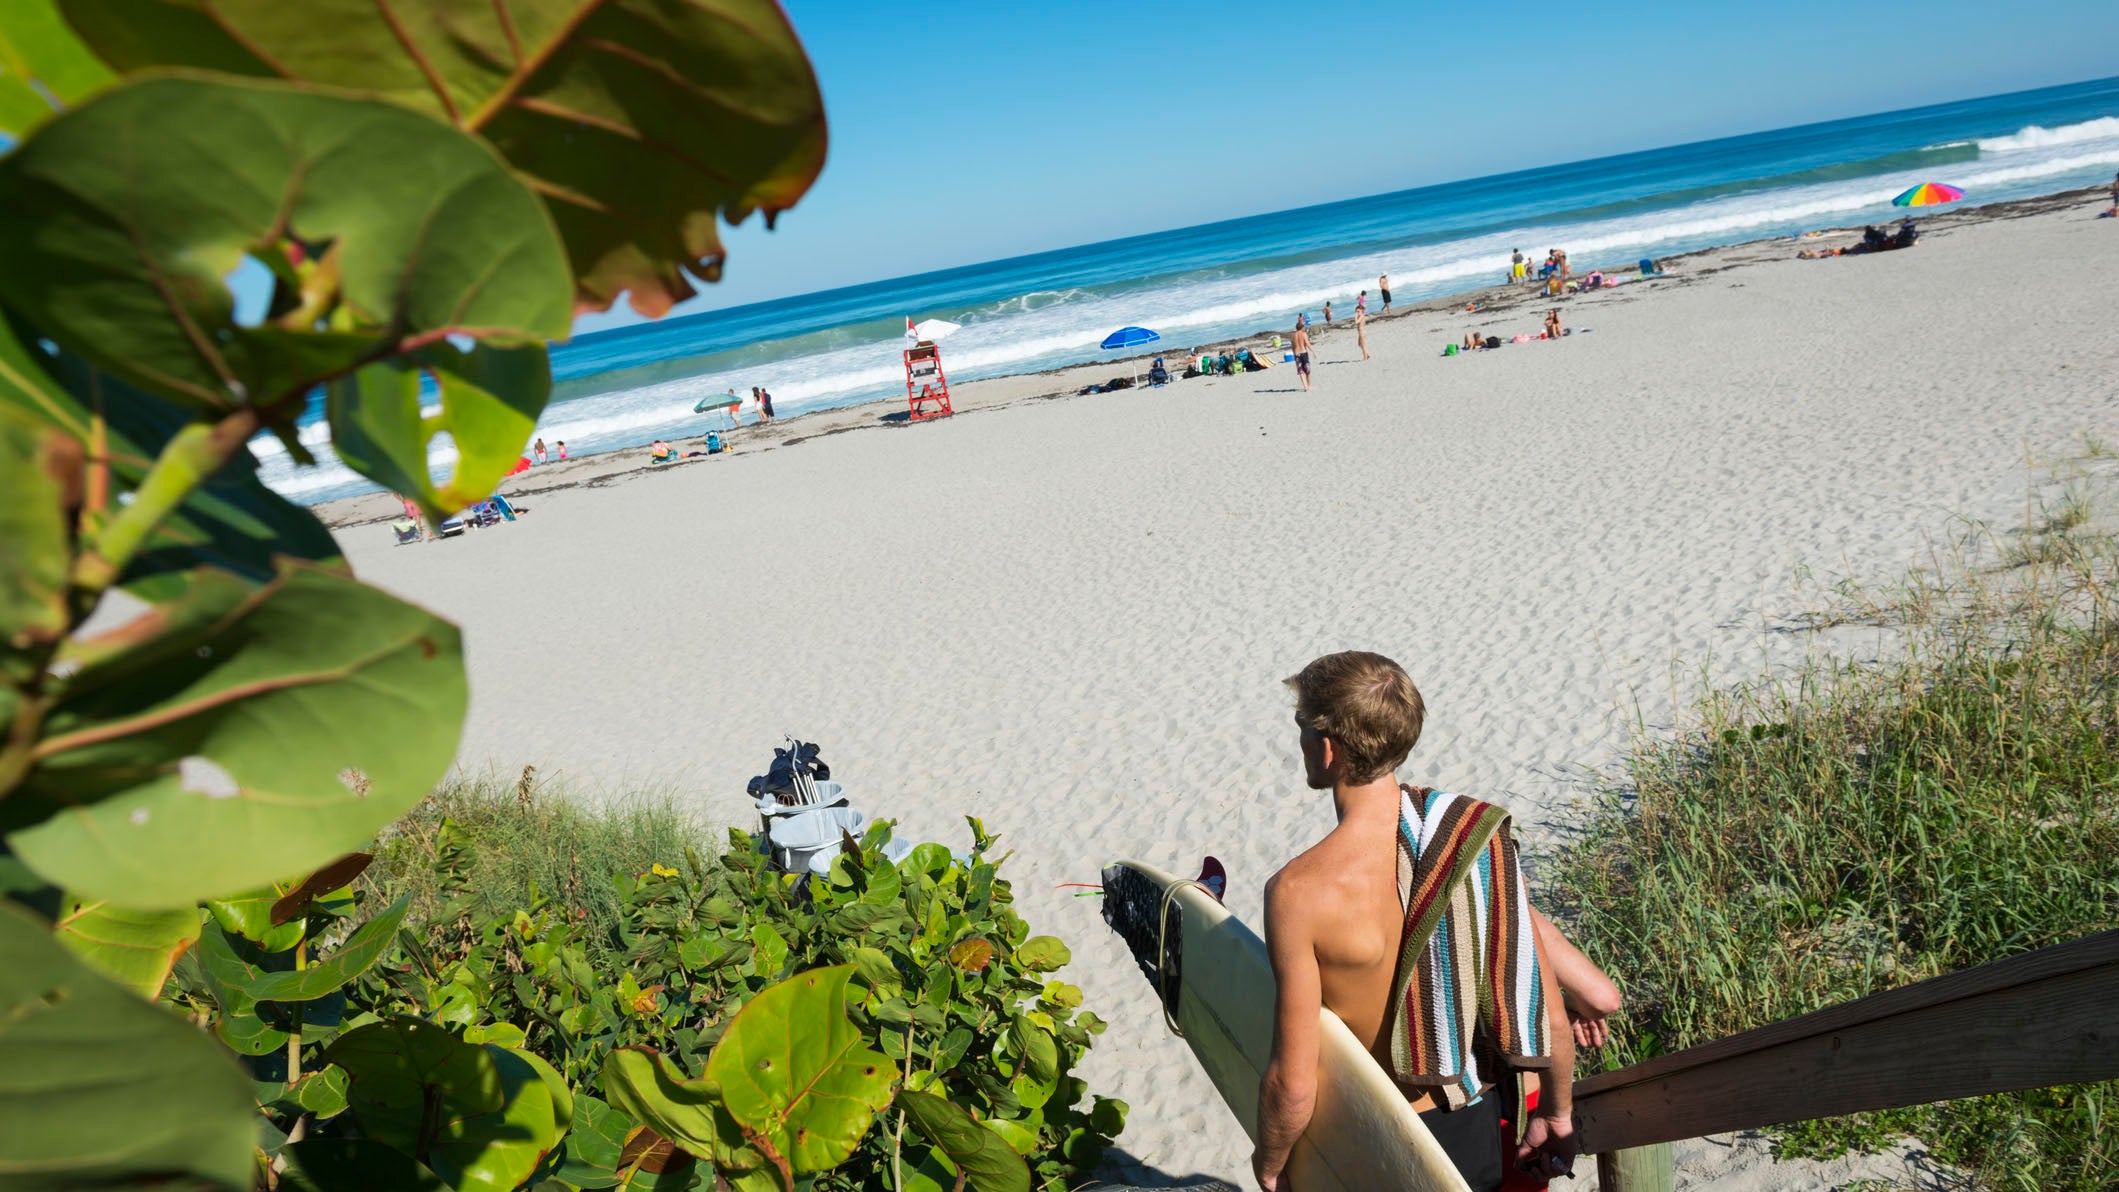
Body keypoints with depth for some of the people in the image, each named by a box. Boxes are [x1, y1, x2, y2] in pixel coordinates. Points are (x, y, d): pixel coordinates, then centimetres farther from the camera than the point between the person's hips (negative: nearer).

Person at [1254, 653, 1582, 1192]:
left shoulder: (1299, 891, -27)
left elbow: (1294, 1086, -22)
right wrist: (1557, 1114, 12)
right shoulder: (1481, 833, -13)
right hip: (1488, 1125, 5)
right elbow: (1551, 1016, -5)